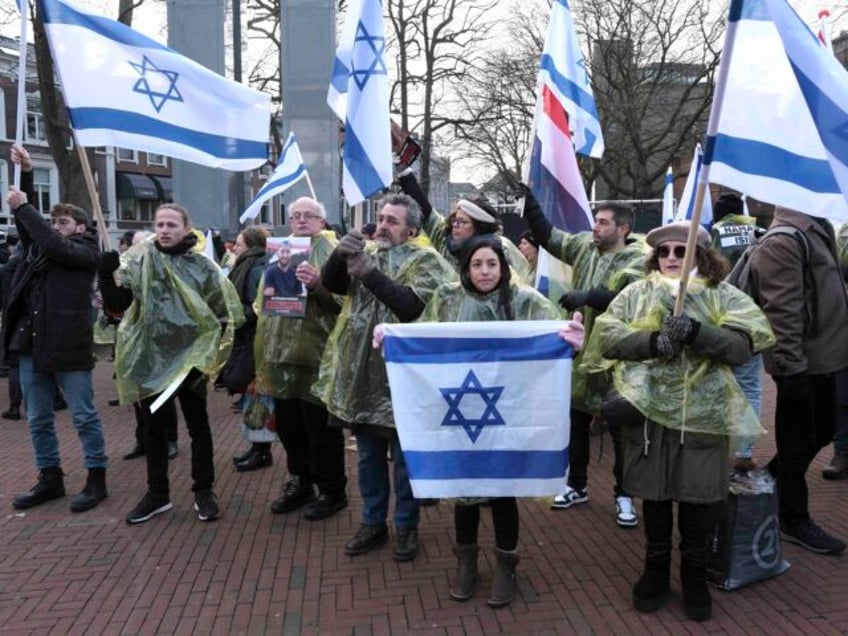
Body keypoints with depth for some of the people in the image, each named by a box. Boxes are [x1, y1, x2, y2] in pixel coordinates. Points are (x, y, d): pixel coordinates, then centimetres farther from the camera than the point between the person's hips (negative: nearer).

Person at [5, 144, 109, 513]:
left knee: (84, 417, 2)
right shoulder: (40, 247, 17)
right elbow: (29, 226, 12)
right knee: (38, 420, 13)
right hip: (31, 345, 7)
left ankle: (96, 480, 12)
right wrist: (26, 173, 4)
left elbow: (55, 246, -18)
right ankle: (50, 479, 25)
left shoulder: (87, 251, -2)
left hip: (68, 346, -7)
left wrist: (22, 207, -11)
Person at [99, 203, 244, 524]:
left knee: (198, 427, 8)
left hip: (189, 358, -2)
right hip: (150, 357, 2)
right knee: (154, 429, 13)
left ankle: (204, 492, 20)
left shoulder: (202, 267, -3)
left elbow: (225, 313, 0)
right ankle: (157, 493, 26)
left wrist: (213, 349, -7)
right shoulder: (140, 262, 1)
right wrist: (107, 277, -20)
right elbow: (116, 305, -4)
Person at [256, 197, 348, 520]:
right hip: (282, 351, 7)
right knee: (288, 424, 16)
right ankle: (300, 482, 33)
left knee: (321, 428, 1)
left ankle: (332, 491, 16)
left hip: (317, 353, -7)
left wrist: (318, 284, -29)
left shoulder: (333, 252, -3)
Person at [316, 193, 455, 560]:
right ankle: (373, 522, 32)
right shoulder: (365, 251, 10)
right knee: (368, 455, 16)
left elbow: (413, 307, -22)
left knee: (403, 457, 8)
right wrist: (340, 254, -21)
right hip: (360, 372, 5)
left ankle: (406, 526, 26)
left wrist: (369, 272, -27)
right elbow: (330, 283, -1)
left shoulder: (424, 261, -6)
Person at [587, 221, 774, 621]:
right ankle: (656, 567, 31)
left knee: (697, 493, 8)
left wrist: (696, 332, -22)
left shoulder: (723, 296, 6)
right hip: (648, 409, 1)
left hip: (702, 413, 0)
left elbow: (742, 346, -7)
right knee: (654, 491, 12)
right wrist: (652, 341, -18)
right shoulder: (636, 293, 8)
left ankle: (695, 573, 29)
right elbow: (606, 335, -3)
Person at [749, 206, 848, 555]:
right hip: (801, 362, -9)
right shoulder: (783, 242, -19)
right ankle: (794, 521, 21)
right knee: (799, 441, 4)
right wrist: (791, 367, -24)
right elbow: (782, 313, -24)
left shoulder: (816, 230, 13)